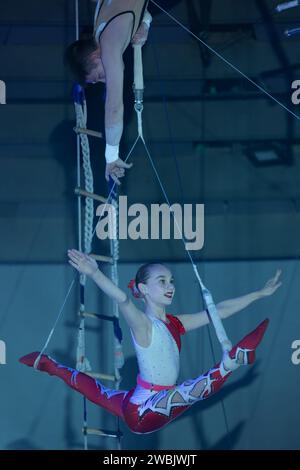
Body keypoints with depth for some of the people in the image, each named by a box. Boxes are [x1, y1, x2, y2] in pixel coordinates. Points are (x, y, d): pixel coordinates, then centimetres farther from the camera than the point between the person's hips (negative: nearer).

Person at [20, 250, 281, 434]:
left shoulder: (175, 324, 6)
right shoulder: (142, 324, -17)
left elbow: (220, 310, 8)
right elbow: (123, 300, -38)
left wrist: (260, 294, 9)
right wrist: (95, 274, -56)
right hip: (142, 411, -9)